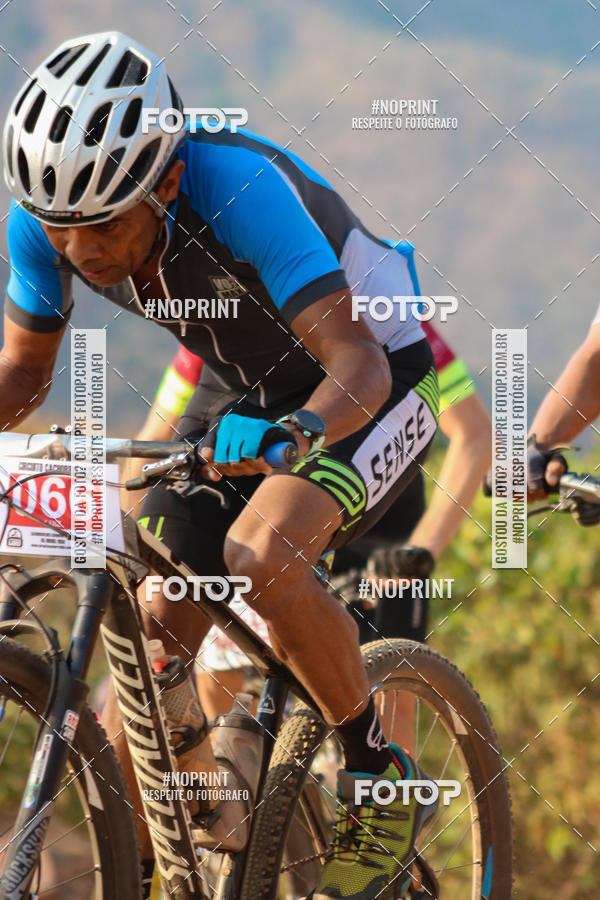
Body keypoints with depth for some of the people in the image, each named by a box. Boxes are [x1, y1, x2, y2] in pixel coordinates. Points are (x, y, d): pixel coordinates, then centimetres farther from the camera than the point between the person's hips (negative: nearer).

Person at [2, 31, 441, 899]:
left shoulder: (238, 186, -37)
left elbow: (357, 359, -42)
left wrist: (295, 432, -62)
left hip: (373, 379, -6)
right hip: (243, 393, 6)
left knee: (261, 555, -32)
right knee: (153, 632, -5)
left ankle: (381, 783, -10)